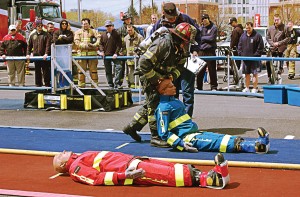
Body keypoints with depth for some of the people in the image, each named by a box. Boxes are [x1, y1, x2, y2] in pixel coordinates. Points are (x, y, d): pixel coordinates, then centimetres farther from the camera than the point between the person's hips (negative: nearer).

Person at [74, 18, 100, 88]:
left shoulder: (94, 31, 16)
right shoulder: (78, 32, 15)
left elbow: (99, 39, 0)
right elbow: (77, 42, 2)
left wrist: (94, 45, -18)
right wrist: (85, 46, -13)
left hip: (92, 53, 0)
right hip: (82, 54, 0)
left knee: (93, 70, 0)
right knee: (81, 70, -1)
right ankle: (81, 85, 3)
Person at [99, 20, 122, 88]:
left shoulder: (116, 34, 0)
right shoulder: (103, 35, 10)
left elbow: (119, 44, -4)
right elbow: (101, 44, 16)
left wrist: (116, 53, -13)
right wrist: (101, 51, -2)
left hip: (114, 55, -3)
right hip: (106, 55, 3)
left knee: (119, 67, -20)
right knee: (108, 71, 6)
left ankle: (117, 83, -16)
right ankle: (110, 85, 14)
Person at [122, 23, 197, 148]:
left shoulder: (179, 48, 1)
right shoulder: (163, 44, -27)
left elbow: (178, 66, 11)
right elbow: (144, 62, -30)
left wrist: (173, 75, -12)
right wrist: (154, 79, -25)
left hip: (160, 77, 9)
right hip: (149, 76, -9)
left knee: (151, 104, 16)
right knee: (155, 104, -8)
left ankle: (132, 127, 28)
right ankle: (155, 137, -3)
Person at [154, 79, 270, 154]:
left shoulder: (176, 102, 22)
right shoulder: (163, 108, -8)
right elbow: (164, 133, -15)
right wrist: (181, 145, -22)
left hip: (196, 133, 9)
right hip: (188, 138, -9)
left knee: (226, 138, -11)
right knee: (218, 141, -24)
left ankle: (259, 143, -27)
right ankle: (256, 147, -37)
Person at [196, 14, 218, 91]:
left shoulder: (213, 28, 2)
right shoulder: (200, 28, 15)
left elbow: (211, 38, -9)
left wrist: (202, 38, -1)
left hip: (210, 51, -4)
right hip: (201, 51, 4)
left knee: (212, 70, -2)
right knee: (200, 71, 3)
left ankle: (214, 87, 5)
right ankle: (199, 87, 11)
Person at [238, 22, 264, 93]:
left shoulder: (257, 36, -5)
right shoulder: (243, 36, 11)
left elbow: (260, 47, -7)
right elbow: (239, 46, 16)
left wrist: (256, 55, -13)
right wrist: (240, 54, 3)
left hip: (254, 59, -5)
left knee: (255, 74, -1)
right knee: (246, 74, 11)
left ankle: (255, 88, 4)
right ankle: (247, 88, 19)